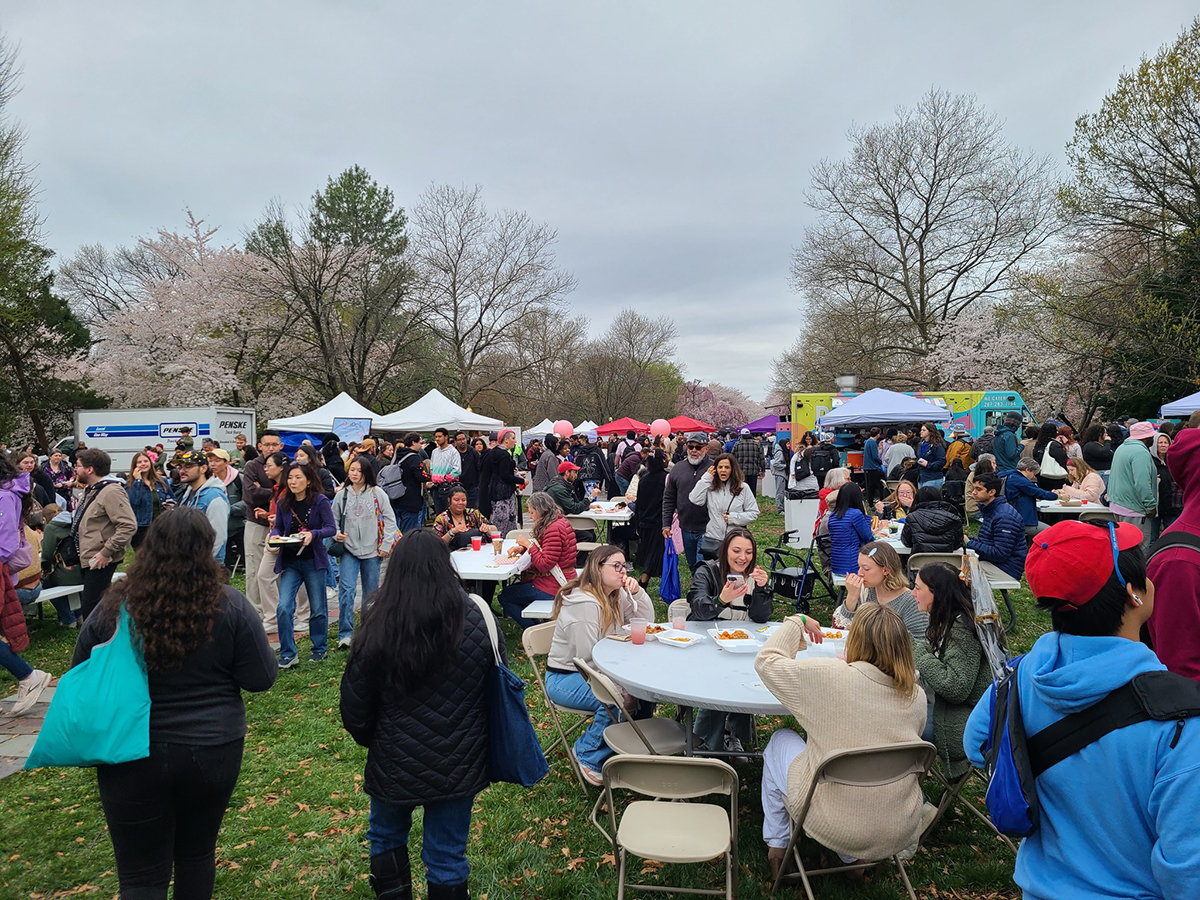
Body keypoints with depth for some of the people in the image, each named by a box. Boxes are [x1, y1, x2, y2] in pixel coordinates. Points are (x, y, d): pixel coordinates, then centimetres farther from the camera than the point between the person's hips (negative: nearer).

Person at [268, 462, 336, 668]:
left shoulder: (320, 501, -8)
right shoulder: (282, 503, 2)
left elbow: (332, 528, -10)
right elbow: (277, 527, 10)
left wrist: (313, 534, -27)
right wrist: (274, 537, -12)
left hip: (313, 560, -2)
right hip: (289, 562, 2)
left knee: (317, 609, 9)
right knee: (284, 607, -9)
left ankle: (319, 648, 28)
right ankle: (288, 653, 3)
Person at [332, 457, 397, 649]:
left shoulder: (377, 493, 0)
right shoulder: (342, 495, 4)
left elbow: (390, 520, 2)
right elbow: (334, 519, 14)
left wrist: (386, 546, -4)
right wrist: (336, 533, -7)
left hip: (372, 550, 0)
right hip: (349, 550, 0)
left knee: (371, 593, 9)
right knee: (346, 589, -14)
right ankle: (345, 634, -8)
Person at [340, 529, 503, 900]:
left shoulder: (378, 626, -17)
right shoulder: (478, 619, -14)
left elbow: (354, 702, -7)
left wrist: (369, 738, 14)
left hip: (395, 763, 0)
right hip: (458, 766, 1)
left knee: (386, 838, 28)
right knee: (448, 856, 17)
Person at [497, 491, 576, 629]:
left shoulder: (554, 529, -24)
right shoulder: (560, 522, 8)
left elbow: (544, 565, -25)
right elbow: (542, 548, 20)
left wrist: (528, 544, -16)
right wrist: (522, 548, 4)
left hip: (552, 589, -11)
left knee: (505, 597, 2)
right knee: (514, 588, 27)